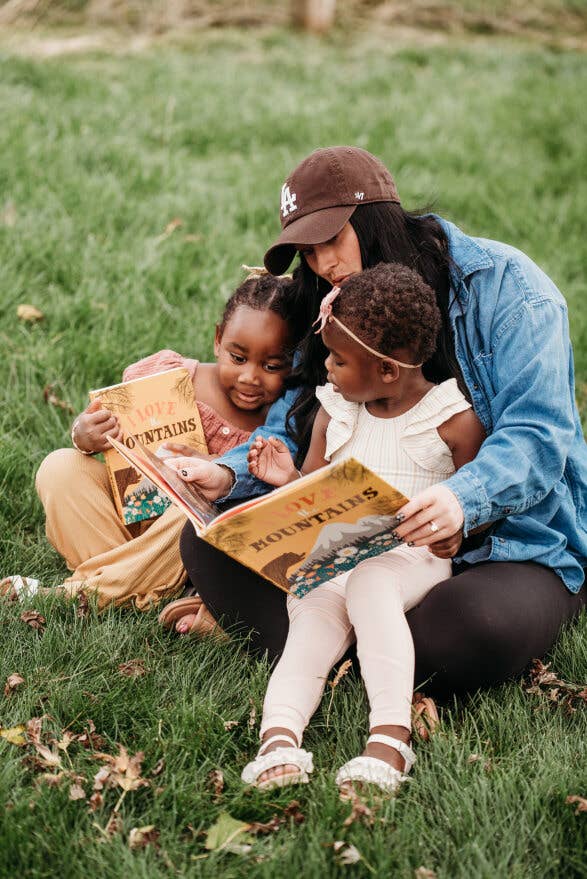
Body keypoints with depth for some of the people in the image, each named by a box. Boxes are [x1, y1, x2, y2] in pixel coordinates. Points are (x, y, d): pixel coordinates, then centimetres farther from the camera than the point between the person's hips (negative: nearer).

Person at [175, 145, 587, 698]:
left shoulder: (504, 285, -11)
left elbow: (536, 435, -21)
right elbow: (288, 435, 6)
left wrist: (463, 499, -41)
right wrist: (228, 474, -17)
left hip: (513, 544, -5)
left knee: (468, 631, -39)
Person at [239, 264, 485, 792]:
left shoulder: (456, 420, 1)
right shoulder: (335, 411, 15)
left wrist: (454, 530, -16)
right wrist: (289, 480, -3)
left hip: (411, 559, -4)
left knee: (369, 585, -36)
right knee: (313, 616, -25)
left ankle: (391, 738, -48)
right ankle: (279, 735, -46)